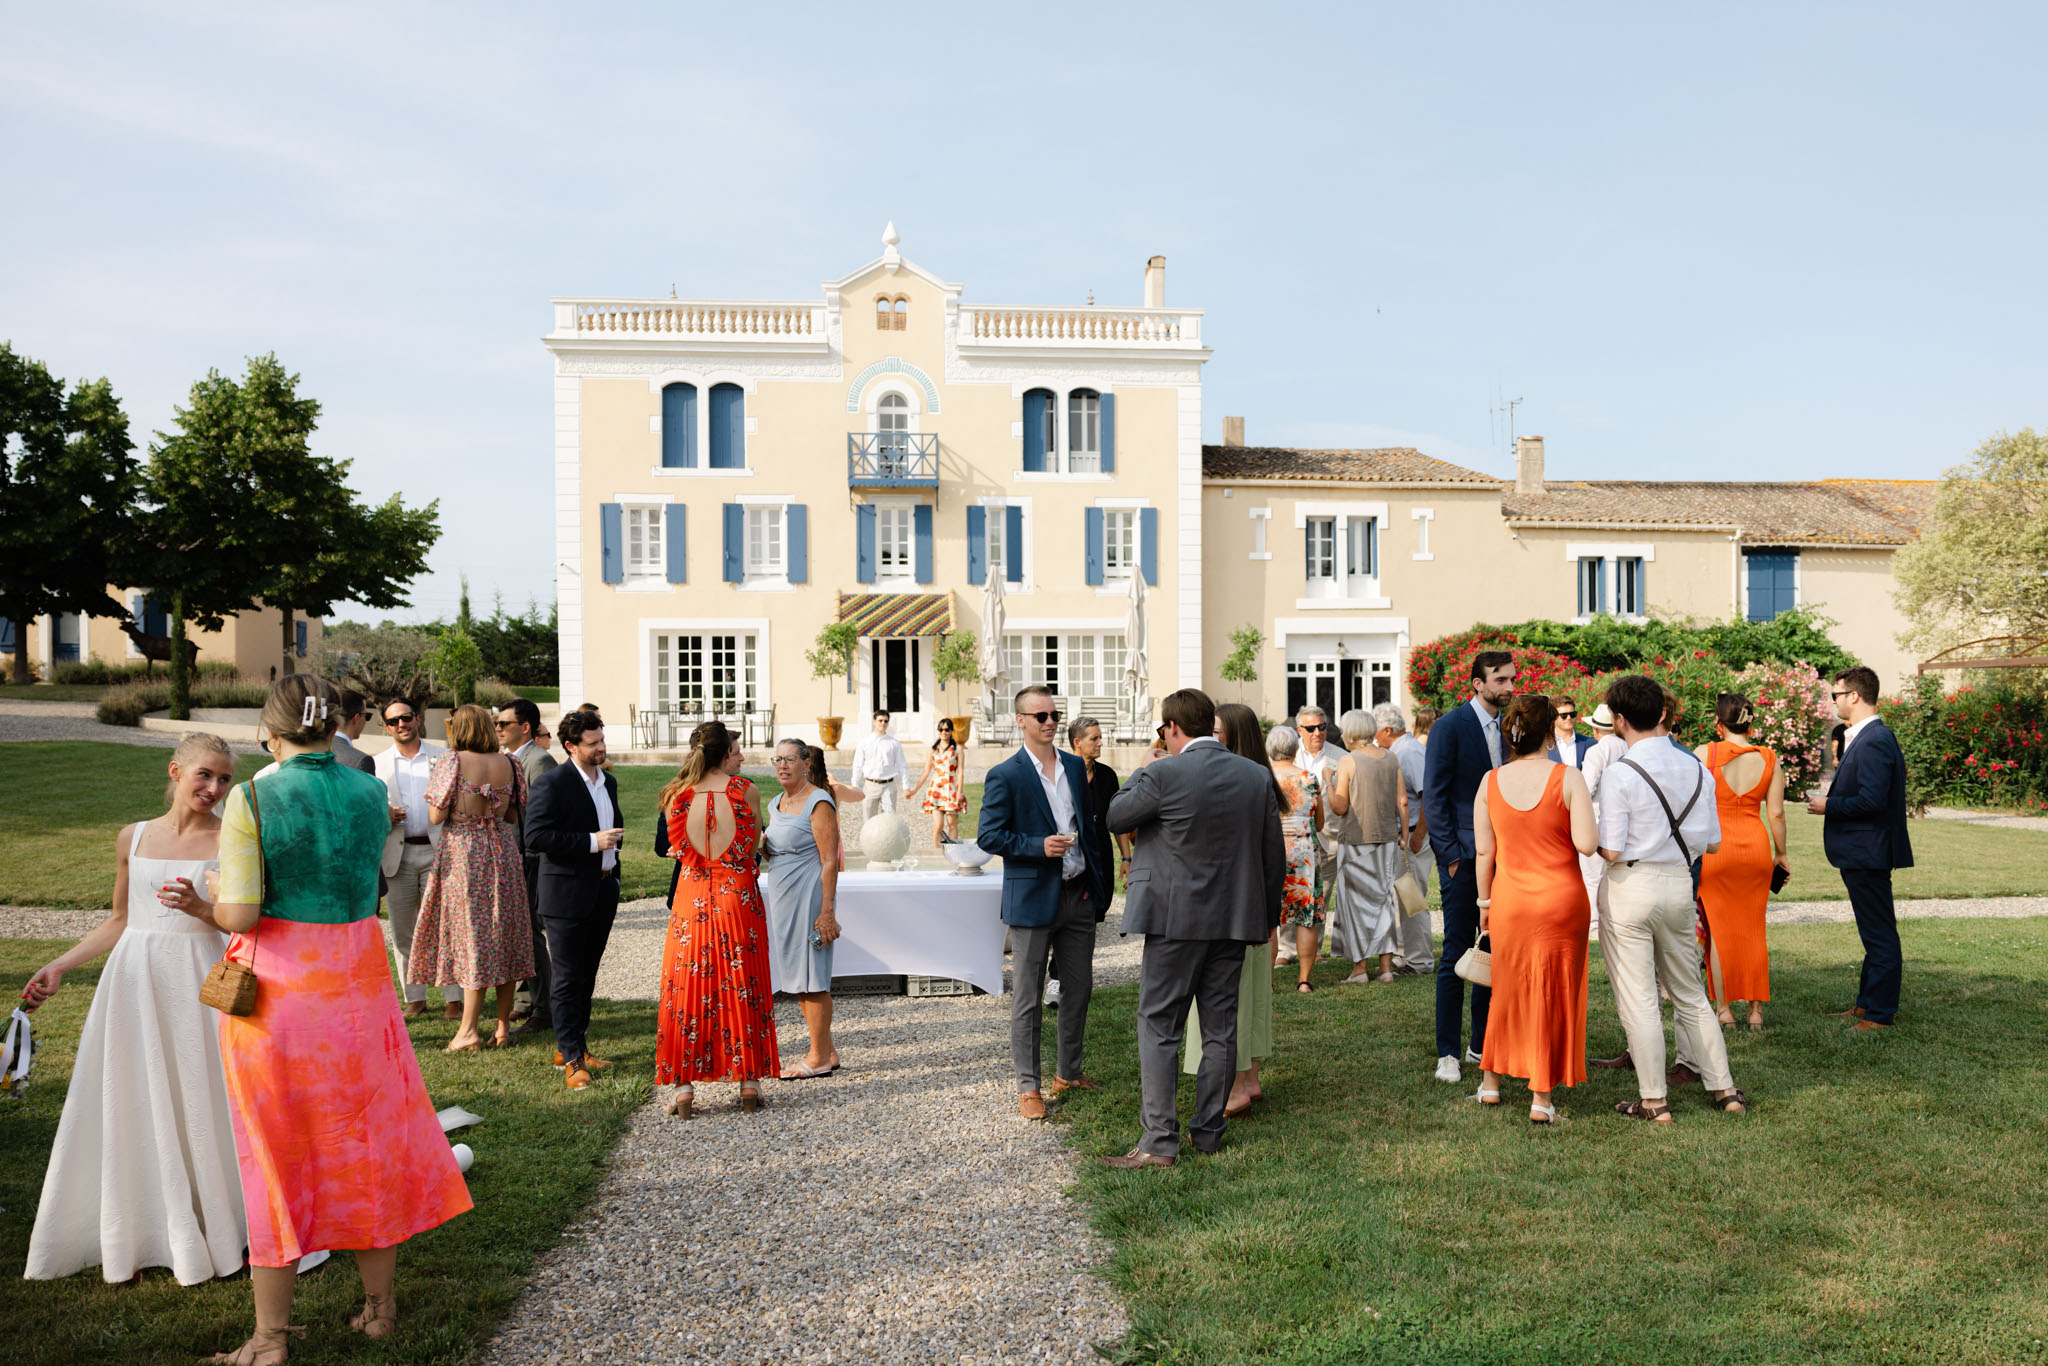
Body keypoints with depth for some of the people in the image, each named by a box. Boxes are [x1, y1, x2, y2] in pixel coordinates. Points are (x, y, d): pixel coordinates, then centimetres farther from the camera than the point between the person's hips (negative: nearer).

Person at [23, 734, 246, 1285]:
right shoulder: (133, 838, 7)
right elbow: (119, 921, 16)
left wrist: (200, 909, -21)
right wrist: (59, 965, 11)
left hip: (199, 981, -4)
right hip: (134, 979, 4)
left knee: (203, 1106, 2)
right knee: (129, 1107, 10)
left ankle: (215, 1230, 18)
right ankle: (134, 1230, 26)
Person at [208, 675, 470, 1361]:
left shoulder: (251, 799, -13)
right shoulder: (372, 794, -2)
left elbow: (239, 914, -16)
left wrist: (212, 903, 6)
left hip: (273, 987, -2)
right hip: (355, 978, 3)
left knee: (277, 1153, 10)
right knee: (366, 1139, 17)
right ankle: (379, 1307, 30)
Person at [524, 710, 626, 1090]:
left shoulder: (608, 781, 12)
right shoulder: (552, 783, -12)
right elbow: (535, 837, -20)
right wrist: (591, 842, -21)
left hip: (602, 892, 7)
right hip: (567, 894, -7)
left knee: (587, 975, 14)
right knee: (567, 979, -2)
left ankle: (571, 1046, 25)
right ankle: (571, 1059, 4)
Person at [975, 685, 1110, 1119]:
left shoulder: (1075, 766, 9)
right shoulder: (1004, 776, -9)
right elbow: (989, 836, -10)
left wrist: (1095, 878, 9)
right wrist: (1040, 846, -21)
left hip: (1078, 895, 6)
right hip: (1033, 900, -6)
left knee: (1078, 988, 14)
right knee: (1027, 998, 2)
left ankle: (1068, 1073, 30)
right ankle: (1028, 1087, 12)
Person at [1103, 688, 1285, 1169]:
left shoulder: (1162, 775, -15)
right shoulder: (1258, 775, 2)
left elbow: (1115, 818, 0)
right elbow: (1274, 852, 8)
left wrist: (1139, 776, 14)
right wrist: (1269, 912, 20)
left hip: (1176, 917, -5)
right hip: (1235, 919, 5)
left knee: (1159, 1028, 2)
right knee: (1220, 1029, 13)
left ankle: (1160, 1141, 1)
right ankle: (1209, 1131, 21)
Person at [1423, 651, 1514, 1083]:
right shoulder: (1451, 726, -8)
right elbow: (1433, 796, -10)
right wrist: (1451, 854, -14)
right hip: (1464, 855, -6)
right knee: (1456, 954, -2)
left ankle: (1482, 1044, 23)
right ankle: (1448, 1053, 6)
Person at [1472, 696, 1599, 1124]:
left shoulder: (1491, 782, -3)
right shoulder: (1568, 778, -12)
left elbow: (1483, 852, 0)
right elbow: (1587, 844, -18)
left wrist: (1485, 901, 11)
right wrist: (1588, 822, 4)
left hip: (1509, 900, 3)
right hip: (1561, 900, -3)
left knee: (1507, 991, 19)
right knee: (1553, 996, 8)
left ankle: (1491, 1082, 30)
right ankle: (1541, 1098, 13)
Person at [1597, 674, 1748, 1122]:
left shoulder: (1619, 773, -16)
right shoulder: (1694, 767, 3)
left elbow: (1611, 851, -17)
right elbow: (1712, 842, 7)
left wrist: (1596, 840, 4)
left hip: (1630, 888, -6)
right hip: (1679, 884, 6)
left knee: (1637, 1000, 3)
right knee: (1689, 993, 20)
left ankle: (1654, 1101, 10)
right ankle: (1724, 1088, 25)